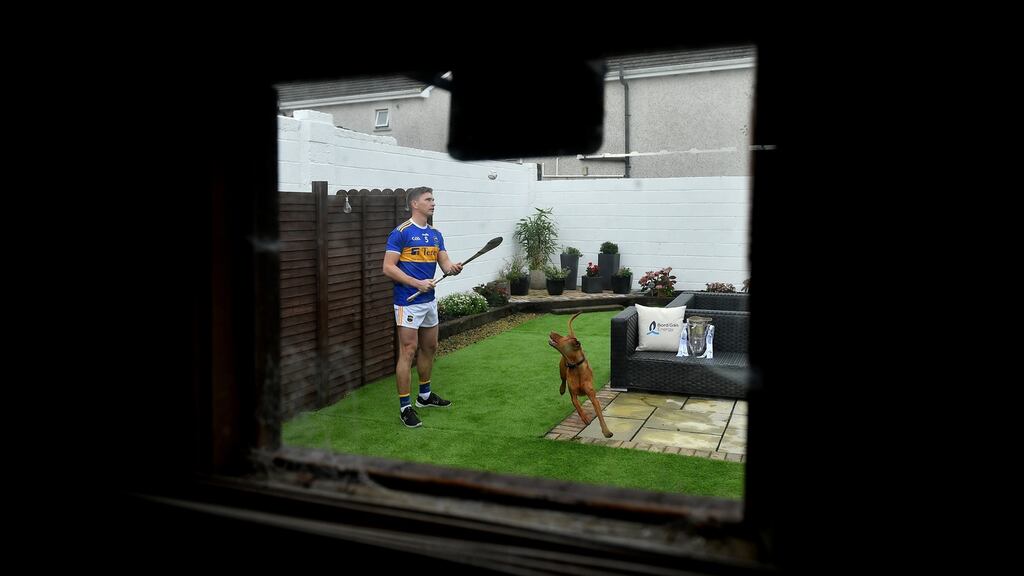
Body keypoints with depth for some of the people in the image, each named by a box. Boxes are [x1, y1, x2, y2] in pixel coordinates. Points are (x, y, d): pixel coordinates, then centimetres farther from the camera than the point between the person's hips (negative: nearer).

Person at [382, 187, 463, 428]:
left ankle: (425, 395, 35)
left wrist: (453, 267, -18)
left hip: (429, 300, 8)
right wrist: (417, 283, -22)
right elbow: (388, 267, -15)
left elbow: (444, 263, 6)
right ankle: (405, 406, 2)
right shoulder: (401, 232, -11)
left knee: (430, 347, 18)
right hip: (408, 302, -8)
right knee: (408, 352, -6)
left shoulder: (435, 234, 11)